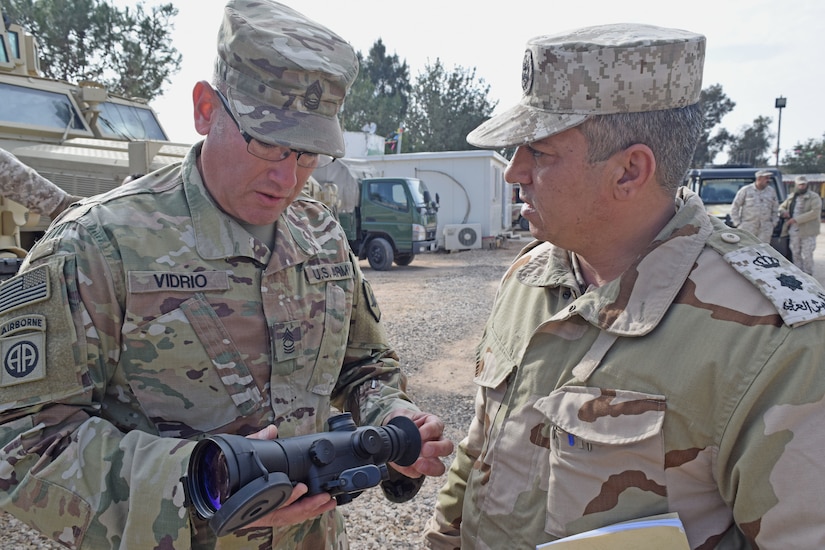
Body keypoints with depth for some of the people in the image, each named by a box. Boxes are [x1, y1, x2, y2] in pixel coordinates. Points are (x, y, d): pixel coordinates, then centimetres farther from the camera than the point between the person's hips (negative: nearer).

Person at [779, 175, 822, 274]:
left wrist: (796, 219, -21)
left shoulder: (814, 197, -4)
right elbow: (781, 207, 26)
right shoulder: (791, 198, 14)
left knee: (806, 255, -3)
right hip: (793, 232, 6)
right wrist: (783, 212, -1)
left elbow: (815, 212, -17)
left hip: (807, 232, -5)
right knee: (795, 255, 11)